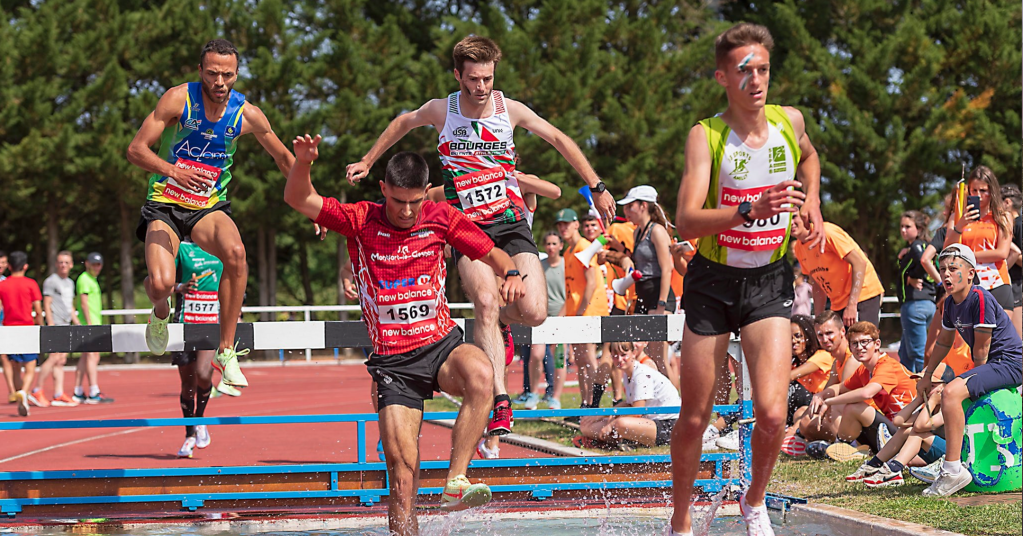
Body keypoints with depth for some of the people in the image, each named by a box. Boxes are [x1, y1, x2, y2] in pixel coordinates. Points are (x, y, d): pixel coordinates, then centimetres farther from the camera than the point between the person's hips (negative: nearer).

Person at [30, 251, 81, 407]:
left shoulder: (70, 283, 20)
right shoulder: (51, 281, -4)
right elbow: (46, 305, -9)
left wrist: (78, 324, 22)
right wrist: (50, 324, -17)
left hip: (66, 325, 8)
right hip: (56, 325, -8)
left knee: (61, 360, 4)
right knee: (54, 358, -14)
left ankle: (59, 395, 3)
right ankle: (37, 391, -8)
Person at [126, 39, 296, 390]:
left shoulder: (247, 114, -5)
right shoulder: (179, 98, -13)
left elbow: (283, 157, 11)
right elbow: (136, 149, -13)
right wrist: (174, 172, -31)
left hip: (209, 207, 2)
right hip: (165, 205, -2)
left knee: (235, 252, -33)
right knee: (161, 284, -26)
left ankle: (226, 351, -21)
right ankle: (161, 312, 16)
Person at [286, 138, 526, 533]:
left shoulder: (441, 218, 3)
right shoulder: (361, 221, -1)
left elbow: (490, 253, 11)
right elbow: (297, 200, -6)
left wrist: (511, 273, -12)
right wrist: (303, 163, -26)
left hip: (443, 344, 1)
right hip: (393, 362, -1)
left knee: (480, 375, -34)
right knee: (401, 463, -6)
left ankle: (456, 483, -30)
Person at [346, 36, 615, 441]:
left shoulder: (510, 110, -1)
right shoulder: (441, 111, -2)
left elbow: (558, 140, 10)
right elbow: (403, 122, 21)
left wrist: (597, 187, 9)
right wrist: (367, 161, 26)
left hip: (512, 222, 1)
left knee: (534, 313, -14)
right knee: (486, 302, -26)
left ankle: (499, 322, 24)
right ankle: (501, 403, -28)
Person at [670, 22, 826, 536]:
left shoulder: (789, 122, -2)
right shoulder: (706, 135, -14)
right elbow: (686, 221, -26)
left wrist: (811, 200, 8)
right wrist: (750, 210, -40)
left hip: (769, 281, 2)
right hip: (713, 281, -2)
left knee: (772, 414, -14)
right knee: (694, 419, 5)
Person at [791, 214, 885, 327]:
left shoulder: (826, 231, -16)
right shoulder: (798, 248, 6)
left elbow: (859, 263, -19)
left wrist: (852, 305, -24)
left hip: (862, 296, -7)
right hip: (838, 304, 7)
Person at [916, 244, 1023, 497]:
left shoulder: (980, 298, -20)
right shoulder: (951, 302, 7)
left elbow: (981, 349, -16)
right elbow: (944, 341, 22)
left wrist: (976, 376, -2)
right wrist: (927, 375, 22)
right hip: (992, 365, 10)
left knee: (951, 392, -29)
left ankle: (953, 470, -28)